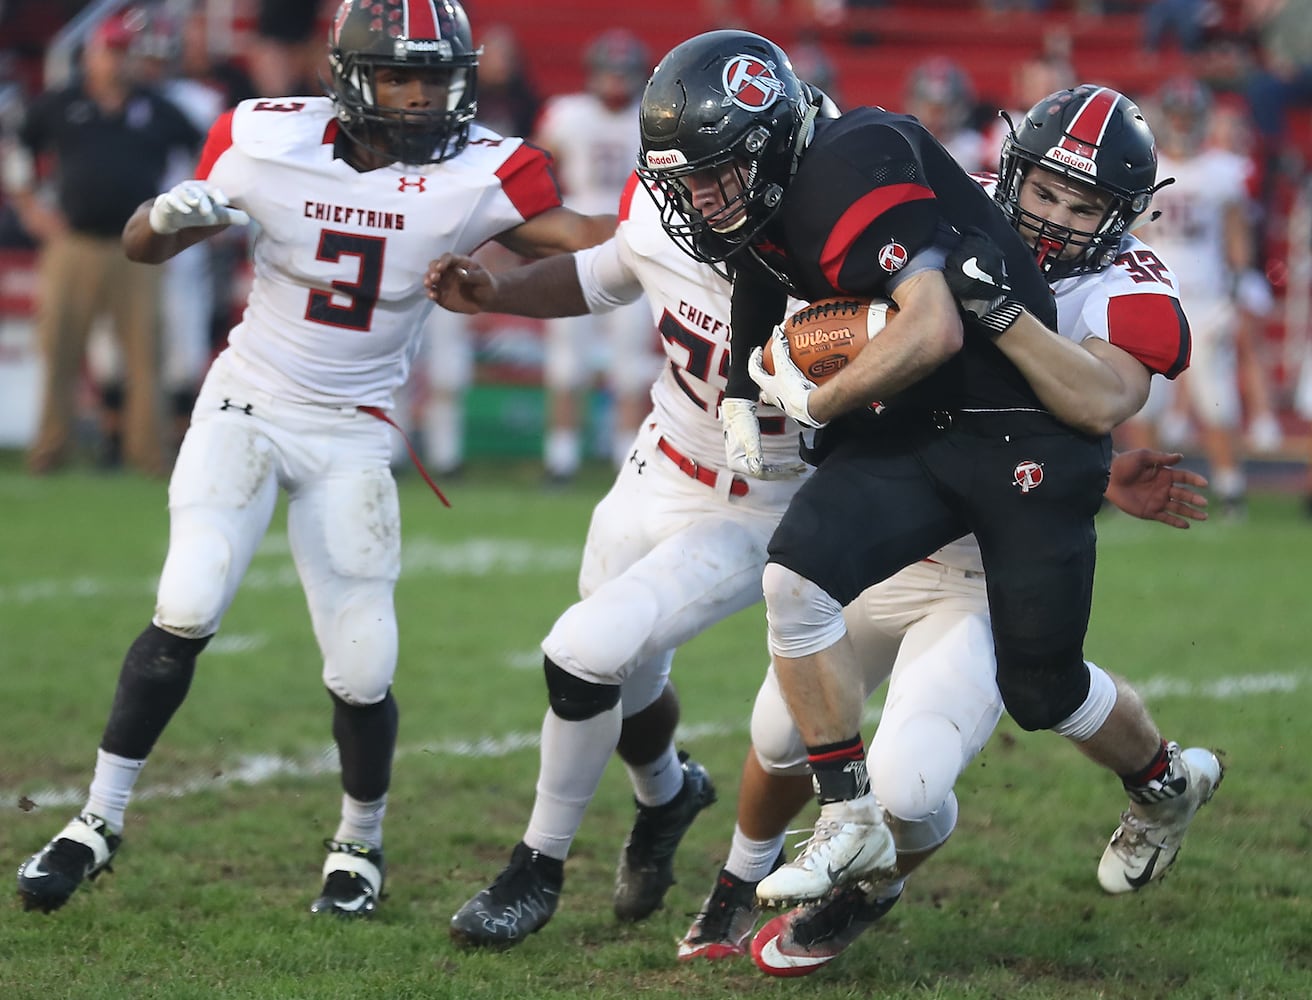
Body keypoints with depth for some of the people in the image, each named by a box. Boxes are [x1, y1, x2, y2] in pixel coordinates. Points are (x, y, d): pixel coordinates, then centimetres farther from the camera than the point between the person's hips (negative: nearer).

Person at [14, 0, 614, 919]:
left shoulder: (475, 176, -13)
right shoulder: (268, 143, -11)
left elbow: (594, 245, -19)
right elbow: (142, 247, 0)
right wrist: (171, 214, -22)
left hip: (352, 436, 1)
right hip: (248, 405, 0)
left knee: (362, 670, -4)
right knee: (189, 609, -19)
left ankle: (360, 842, 24)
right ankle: (101, 821, -4)